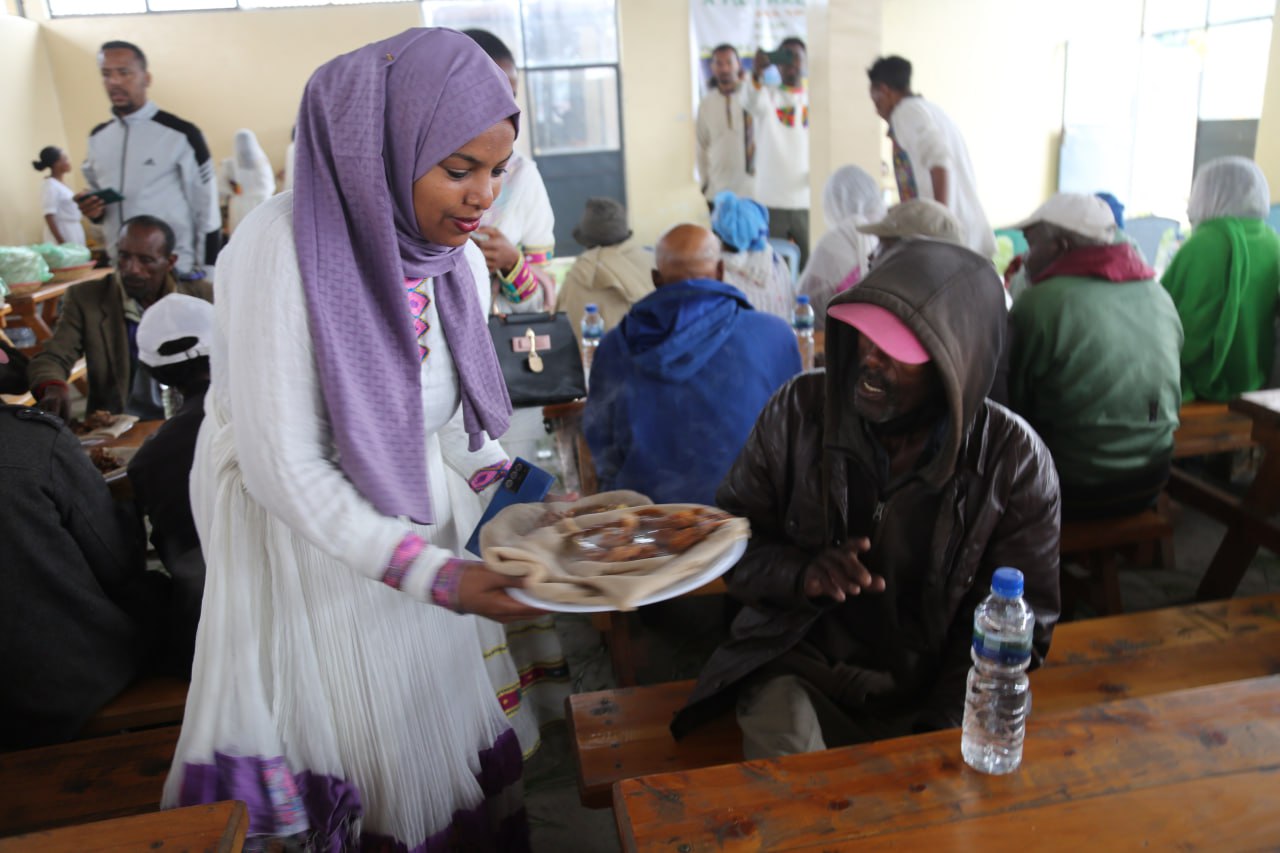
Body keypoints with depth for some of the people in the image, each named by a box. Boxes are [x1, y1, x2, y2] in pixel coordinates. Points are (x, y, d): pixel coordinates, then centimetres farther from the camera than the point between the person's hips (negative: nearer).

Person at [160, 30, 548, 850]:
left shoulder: (461, 264, -4)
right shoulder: (280, 252, -25)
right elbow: (283, 469, -24)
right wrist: (437, 574, -27)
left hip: (412, 521, 6)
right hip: (299, 534, -5)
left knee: (431, 738, 17)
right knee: (343, 747, 10)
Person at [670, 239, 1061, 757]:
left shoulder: (1015, 460, -9)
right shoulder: (799, 410, -6)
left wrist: (941, 728, -15)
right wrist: (799, 574, -20)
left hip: (935, 690, 1)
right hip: (800, 669, -1)